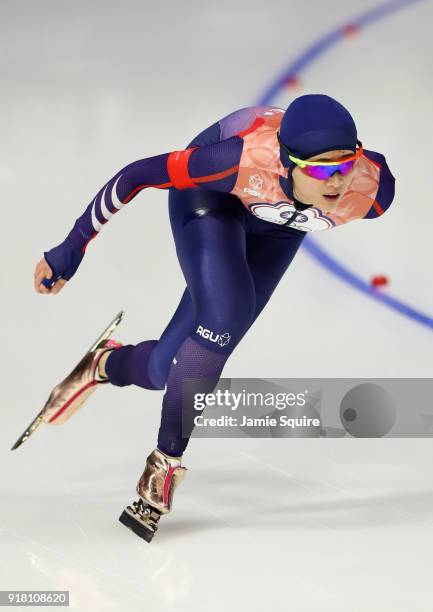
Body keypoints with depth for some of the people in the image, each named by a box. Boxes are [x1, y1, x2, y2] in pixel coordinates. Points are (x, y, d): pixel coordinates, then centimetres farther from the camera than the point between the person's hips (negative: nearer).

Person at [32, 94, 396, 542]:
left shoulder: (372, 188, -35)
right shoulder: (246, 157, -44)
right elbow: (137, 175, -31)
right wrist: (72, 248, -24)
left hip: (278, 225, 3)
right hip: (210, 196, -3)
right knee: (224, 320, -28)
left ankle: (107, 364, 34)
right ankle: (166, 460, -6)